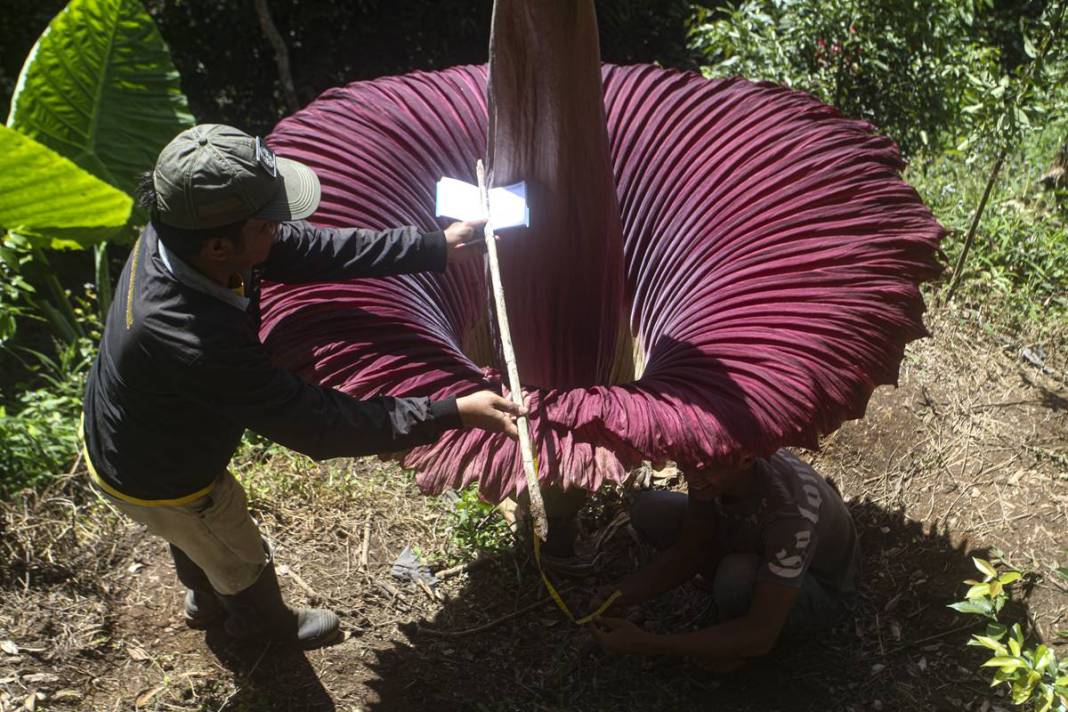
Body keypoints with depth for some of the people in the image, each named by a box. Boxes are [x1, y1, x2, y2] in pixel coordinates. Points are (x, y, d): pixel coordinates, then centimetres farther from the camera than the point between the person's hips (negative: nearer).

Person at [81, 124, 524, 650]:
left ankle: (205, 600, 69)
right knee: (242, 561, 26)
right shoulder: (197, 348, -48)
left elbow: (309, 248, -17)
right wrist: (454, 414, -38)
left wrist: (438, 249, -17)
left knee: (197, 535, 37)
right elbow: (317, 425, -40)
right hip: (160, 483, -7)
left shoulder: (180, 232, -25)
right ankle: (266, 623, 59)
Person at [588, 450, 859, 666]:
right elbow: (688, 553, -12)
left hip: (820, 589, -5)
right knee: (648, 511, -10)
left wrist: (647, 644, -42)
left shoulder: (790, 511, -41)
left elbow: (761, 636, -39)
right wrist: (623, 593, -29)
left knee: (737, 576, -39)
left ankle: (734, 638, -5)